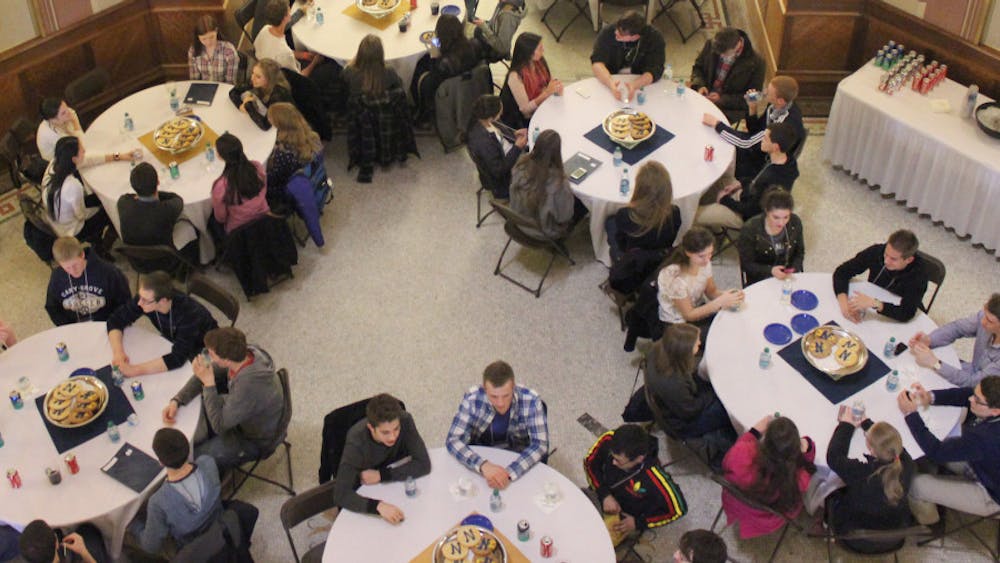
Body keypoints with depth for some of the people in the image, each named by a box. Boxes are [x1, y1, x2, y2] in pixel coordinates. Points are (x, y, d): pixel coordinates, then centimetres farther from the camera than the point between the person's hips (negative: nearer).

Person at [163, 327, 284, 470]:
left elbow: (219, 426, -29)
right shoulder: (244, 352, -21)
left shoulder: (248, 386, -43)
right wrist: (176, 401, -14)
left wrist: (208, 383, -33)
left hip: (253, 440, -7)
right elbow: (203, 376, -4)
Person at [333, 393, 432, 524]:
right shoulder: (356, 442, -31)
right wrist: (378, 506, -50)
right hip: (364, 496, -4)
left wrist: (382, 475, -25)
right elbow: (340, 494, -35)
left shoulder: (405, 421, -24)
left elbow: (423, 464, -19)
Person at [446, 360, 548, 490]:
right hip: (480, 458, 0)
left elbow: (540, 444, -23)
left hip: (518, 461, 0)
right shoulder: (472, 398, -21)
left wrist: (509, 473, -37)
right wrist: (483, 465, -39)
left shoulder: (530, 400, -22)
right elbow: (453, 440, -22)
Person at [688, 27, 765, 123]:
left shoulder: (756, 63, -16)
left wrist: (723, 99, -18)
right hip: (704, 94, 5)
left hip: (730, 108, -4)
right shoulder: (710, 45, -6)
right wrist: (700, 85, -10)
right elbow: (697, 67, 12)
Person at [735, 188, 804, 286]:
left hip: (789, 278, 4)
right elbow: (747, 264, -10)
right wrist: (771, 271, -24)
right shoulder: (749, 229, -18)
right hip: (760, 283, -3)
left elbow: (800, 253, 9)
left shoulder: (795, 222, -7)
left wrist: (793, 270, -10)